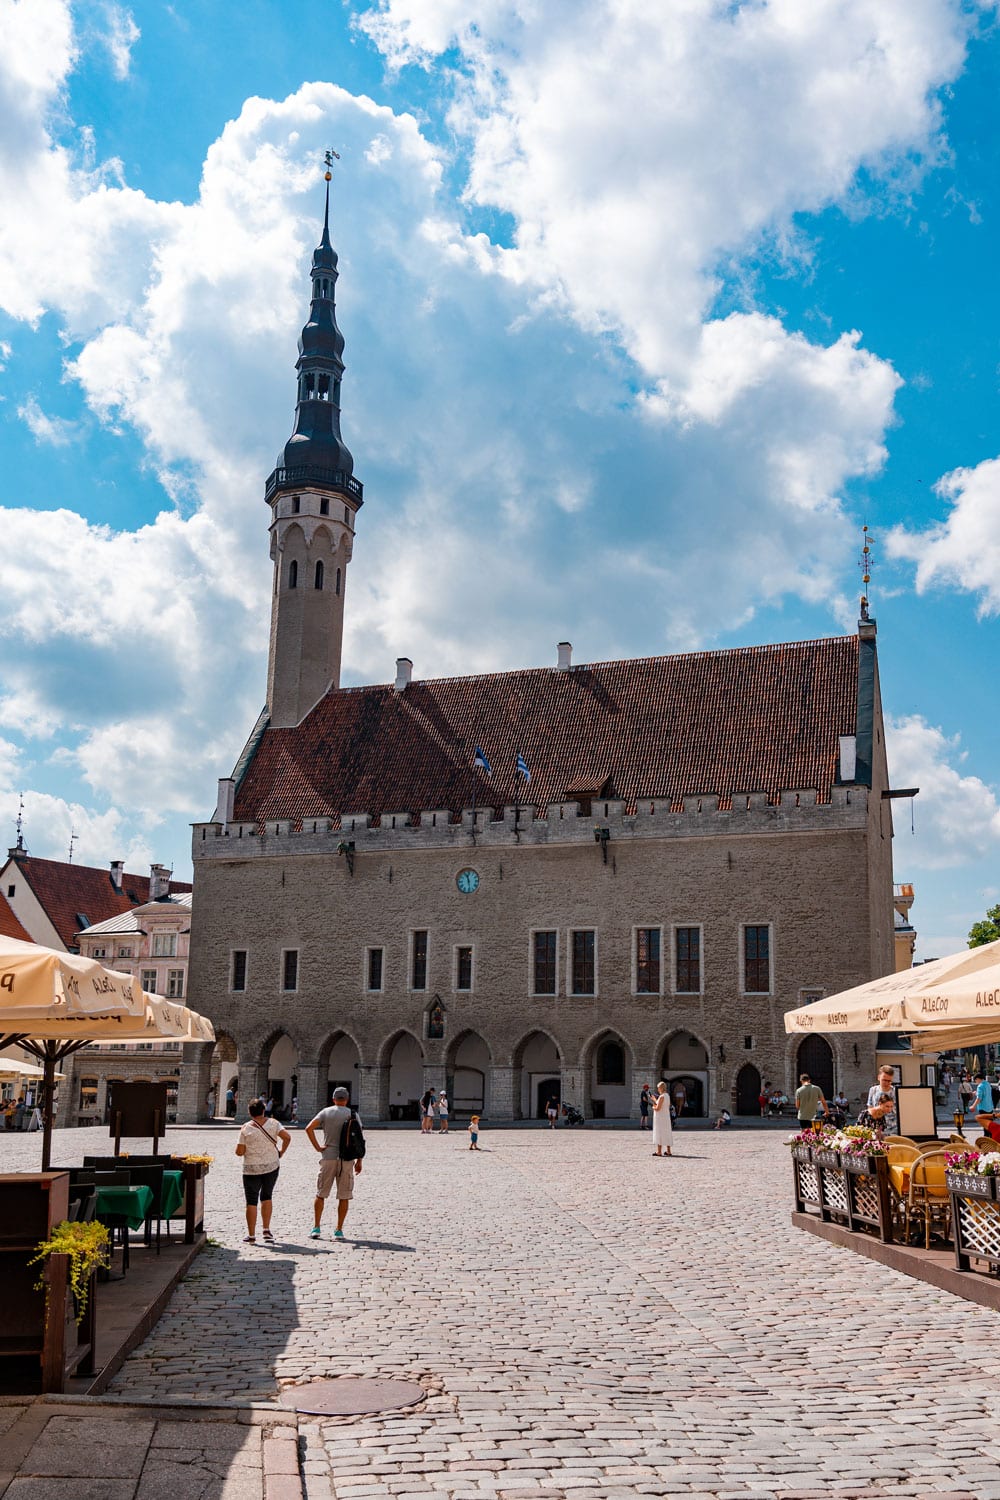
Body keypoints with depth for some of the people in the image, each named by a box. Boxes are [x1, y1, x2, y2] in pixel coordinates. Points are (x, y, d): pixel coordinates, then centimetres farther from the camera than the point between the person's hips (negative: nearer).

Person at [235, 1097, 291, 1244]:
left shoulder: (246, 1129, -9)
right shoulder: (273, 1124, -4)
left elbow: (239, 1152, -9)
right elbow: (287, 1137, -11)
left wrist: (240, 1150, 13)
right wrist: (281, 1152, 3)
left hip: (251, 1170, -2)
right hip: (271, 1166, 2)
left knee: (251, 1201, 5)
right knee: (266, 1197, 17)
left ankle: (251, 1235, 7)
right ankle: (266, 1230, 10)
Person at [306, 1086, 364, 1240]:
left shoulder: (326, 1112, 3)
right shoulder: (353, 1114, 3)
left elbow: (309, 1128, -9)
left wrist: (317, 1147, -5)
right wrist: (359, 1161, 4)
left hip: (328, 1157, 0)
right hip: (347, 1159, 0)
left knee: (320, 1194, 11)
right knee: (344, 1196, 7)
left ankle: (316, 1228, 8)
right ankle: (339, 1230, 6)